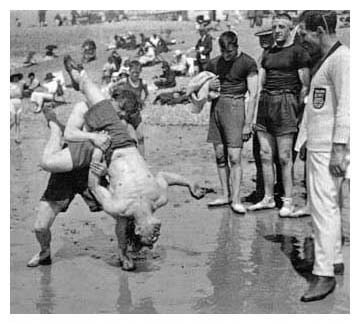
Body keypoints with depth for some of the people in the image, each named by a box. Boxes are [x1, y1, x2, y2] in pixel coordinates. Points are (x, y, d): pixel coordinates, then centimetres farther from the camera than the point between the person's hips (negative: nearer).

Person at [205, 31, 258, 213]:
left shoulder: (248, 63, -3)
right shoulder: (214, 63, 11)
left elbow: (253, 95, -6)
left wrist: (248, 124, -11)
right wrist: (208, 87, -6)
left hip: (235, 107, -5)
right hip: (216, 107, 5)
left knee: (234, 157, -9)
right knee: (220, 155, 6)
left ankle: (236, 200, -6)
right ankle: (225, 195, 15)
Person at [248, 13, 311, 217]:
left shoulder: (298, 52, -2)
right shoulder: (268, 54, 18)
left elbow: (305, 87, -6)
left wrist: (298, 111, -10)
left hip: (285, 102, -6)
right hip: (265, 102, 7)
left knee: (284, 157, -6)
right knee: (265, 155, 7)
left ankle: (288, 202, 1)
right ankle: (268, 198, 16)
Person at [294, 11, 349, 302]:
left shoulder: (342, 58, -13)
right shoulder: (326, 59, 17)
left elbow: (345, 106, -19)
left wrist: (339, 149, -22)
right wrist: (306, 137, 18)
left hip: (329, 149, -10)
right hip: (317, 146, 10)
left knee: (324, 208, -10)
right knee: (327, 206, 17)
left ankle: (324, 274, -6)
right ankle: (334, 259, 28)